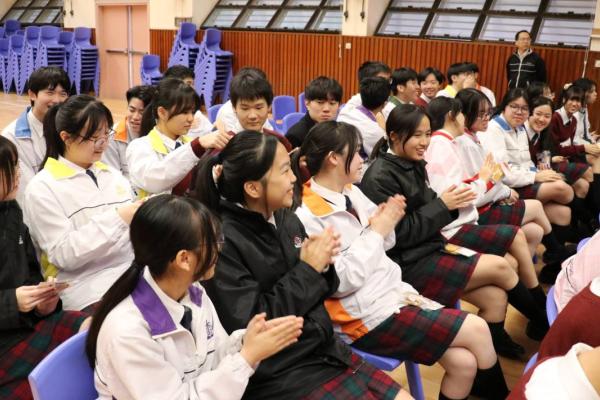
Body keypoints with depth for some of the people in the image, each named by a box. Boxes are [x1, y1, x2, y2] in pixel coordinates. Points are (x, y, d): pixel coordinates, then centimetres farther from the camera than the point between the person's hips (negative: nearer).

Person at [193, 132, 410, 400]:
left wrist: (322, 265, -10)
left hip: (325, 349, 7)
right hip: (278, 373, -7)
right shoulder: (224, 241, -18)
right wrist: (308, 269, -18)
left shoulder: (287, 219, 4)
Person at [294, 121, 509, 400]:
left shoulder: (350, 192, 7)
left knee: (464, 362, -7)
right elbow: (340, 282, -21)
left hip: (394, 291, 8)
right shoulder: (307, 218, -18)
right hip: (369, 316, -8)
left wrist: (385, 223, -7)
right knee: (477, 330, -7)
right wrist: (376, 232, -16)